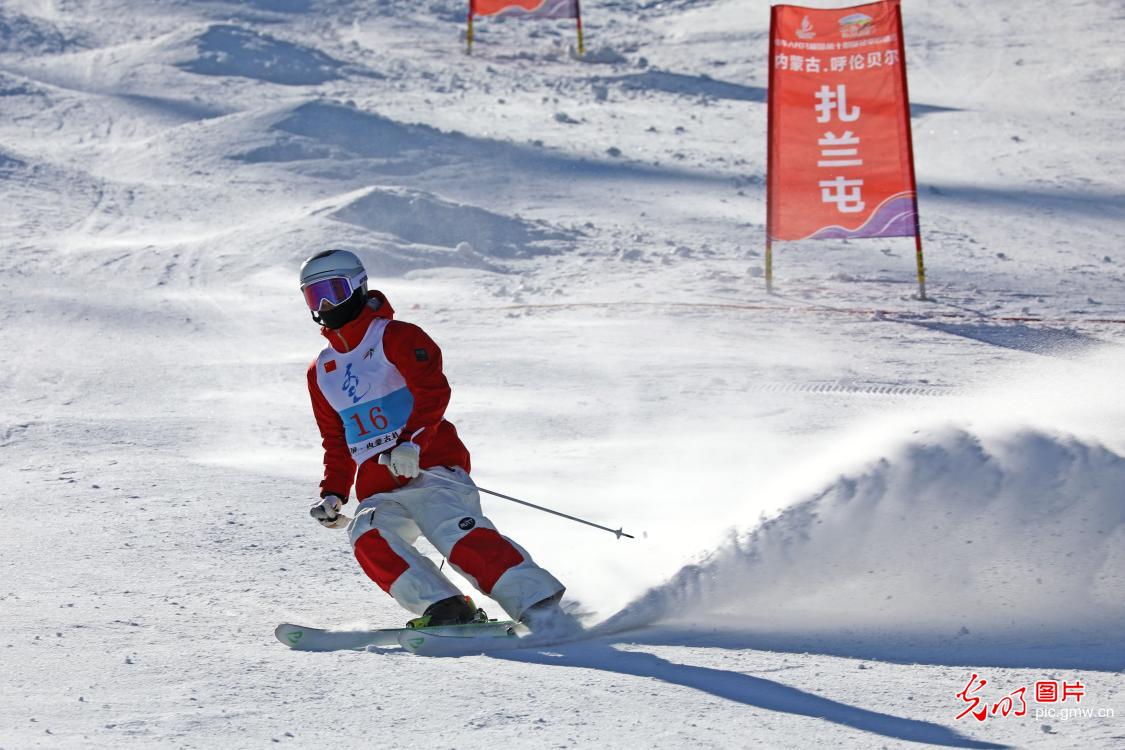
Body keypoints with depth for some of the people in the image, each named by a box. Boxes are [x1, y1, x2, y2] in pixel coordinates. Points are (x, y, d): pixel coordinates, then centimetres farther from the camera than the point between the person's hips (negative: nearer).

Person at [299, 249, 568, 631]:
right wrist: (333, 493, 15)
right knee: (368, 539, -26)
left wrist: (411, 442, -29)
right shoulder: (322, 372, 22)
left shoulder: (396, 338, 2)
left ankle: (543, 613, -31)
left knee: (461, 538, -29)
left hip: (429, 471, -6)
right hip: (380, 494, 6)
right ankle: (444, 608, -33)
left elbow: (433, 391, -13)